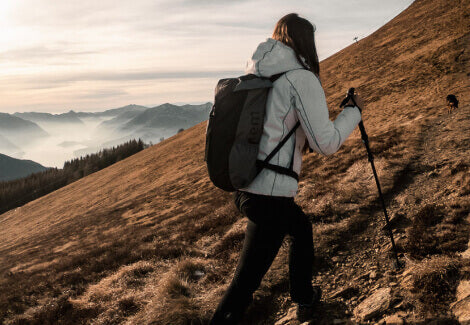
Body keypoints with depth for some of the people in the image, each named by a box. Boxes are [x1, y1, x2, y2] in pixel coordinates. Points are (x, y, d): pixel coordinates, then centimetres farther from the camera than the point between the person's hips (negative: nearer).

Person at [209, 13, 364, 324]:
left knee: (302, 228, 32)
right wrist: (354, 110, 3)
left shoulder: (254, 75, 10)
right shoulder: (302, 78, -12)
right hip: (270, 197, -9)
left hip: (242, 187, 9)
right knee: (244, 284, -1)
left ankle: (305, 299, 46)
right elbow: (326, 143, -13)